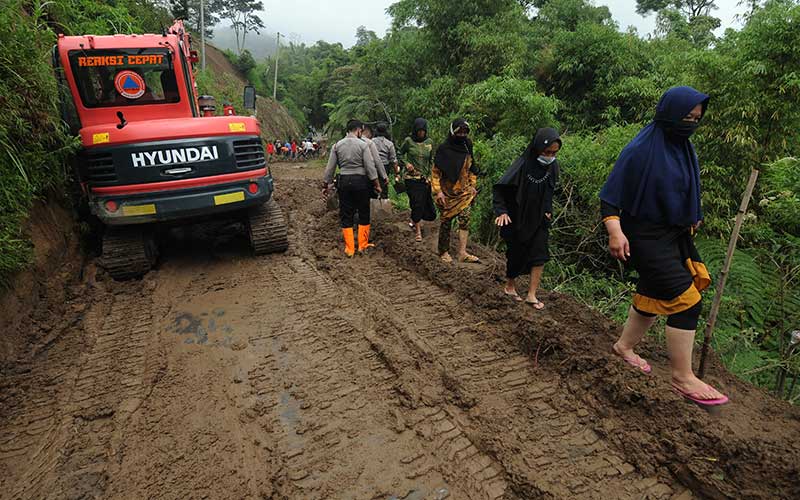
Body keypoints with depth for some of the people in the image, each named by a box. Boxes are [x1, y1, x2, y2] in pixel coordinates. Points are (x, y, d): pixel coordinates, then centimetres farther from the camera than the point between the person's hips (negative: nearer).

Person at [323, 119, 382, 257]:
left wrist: (327, 183, 14)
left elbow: (330, 167, 4)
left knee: (346, 215, 9)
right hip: (360, 180, -3)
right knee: (363, 214, 11)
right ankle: (363, 245, 18)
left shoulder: (337, 145, 4)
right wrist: (376, 183, -3)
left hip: (344, 181, 3)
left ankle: (349, 249, 12)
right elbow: (370, 166, -10)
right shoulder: (363, 145, -6)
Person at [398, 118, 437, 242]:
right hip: (411, 177, -3)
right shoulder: (408, 141, -4)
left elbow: (431, 160, 10)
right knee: (417, 202, -7)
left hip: (425, 177, 3)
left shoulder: (429, 142, 4)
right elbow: (400, 153, 9)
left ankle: (415, 220, 34)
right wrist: (406, 163, -8)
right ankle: (418, 231, 1)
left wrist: (430, 176, 3)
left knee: (425, 202, 5)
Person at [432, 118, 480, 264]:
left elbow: (471, 170, 20)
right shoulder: (444, 149, -8)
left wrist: (473, 186, 12)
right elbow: (435, 172, -8)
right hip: (447, 193, -4)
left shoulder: (467, 149, 8)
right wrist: (438, 191, -15)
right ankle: (444, 252, 18)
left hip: (463, 192, 4)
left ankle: (462, 253, -7)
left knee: (465, 220, -10)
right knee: (446, 223, 4)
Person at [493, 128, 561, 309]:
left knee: (540, 255, -2)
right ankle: (510, 284, 32)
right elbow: (499, 188, -20)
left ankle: (532, 294, 7)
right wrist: (502, 211, -30)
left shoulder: (553, 166, -4)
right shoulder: (522, 165, -21)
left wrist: (548, 210, 6)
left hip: (539, 219, 5)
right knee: (516, 253, 8)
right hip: (517, 219, -4)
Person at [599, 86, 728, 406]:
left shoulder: (683, 149, 9)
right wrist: (615, 231, -29)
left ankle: (624, 346, 35)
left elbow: (685, 191, 20)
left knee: (654, 296, 17)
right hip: (647, 238, -9)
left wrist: (692, 220, 22)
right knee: (686, 301, -10)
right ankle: (683, 377, 2)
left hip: (674, 235, 9)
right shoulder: (640, 150, -16)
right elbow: (610, 194, -18)